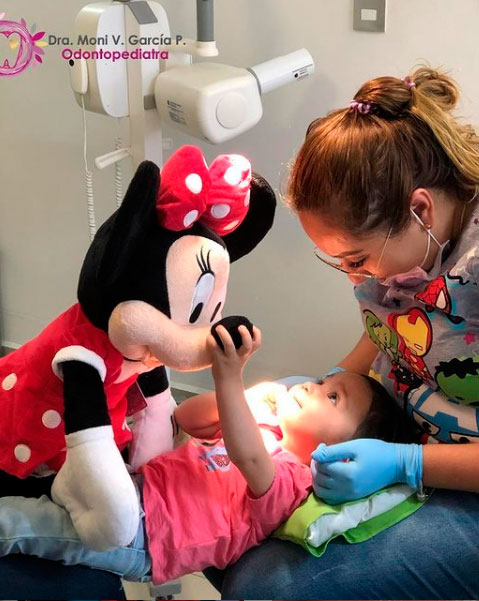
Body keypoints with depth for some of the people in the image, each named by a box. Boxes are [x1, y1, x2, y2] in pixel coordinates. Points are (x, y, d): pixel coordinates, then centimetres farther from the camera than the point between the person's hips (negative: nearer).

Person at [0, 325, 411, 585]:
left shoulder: (290, 479, -15)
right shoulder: (265, 426, 11)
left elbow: (247, 456, -39)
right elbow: (186, 419, 14)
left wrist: (230, 379, -49)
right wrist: (247, 396, -2)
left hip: (137, 538, -8)